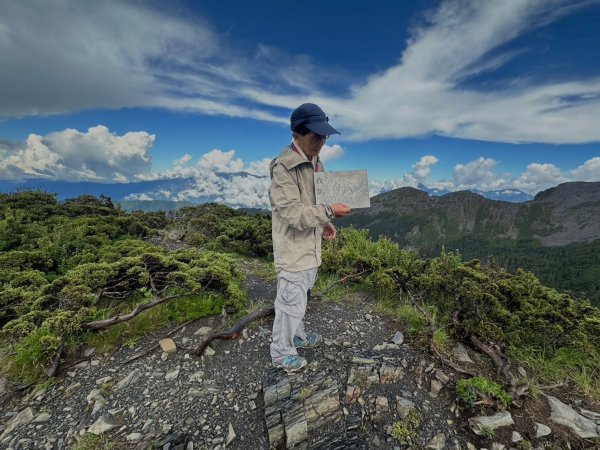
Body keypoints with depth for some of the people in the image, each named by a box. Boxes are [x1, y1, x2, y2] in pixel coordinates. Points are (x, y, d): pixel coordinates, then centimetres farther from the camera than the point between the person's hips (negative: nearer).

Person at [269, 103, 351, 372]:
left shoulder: (316, 163, 8)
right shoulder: (283, 166, -20)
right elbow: (293, 213, -25)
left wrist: (323, 224, 7)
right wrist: (330, 211, -22)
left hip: (310, 246, 9)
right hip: (294, 249, -8)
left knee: (299, 299, 24)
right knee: (291, 302, 6)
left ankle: (298, 337, 47)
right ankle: (281, 353, 30)